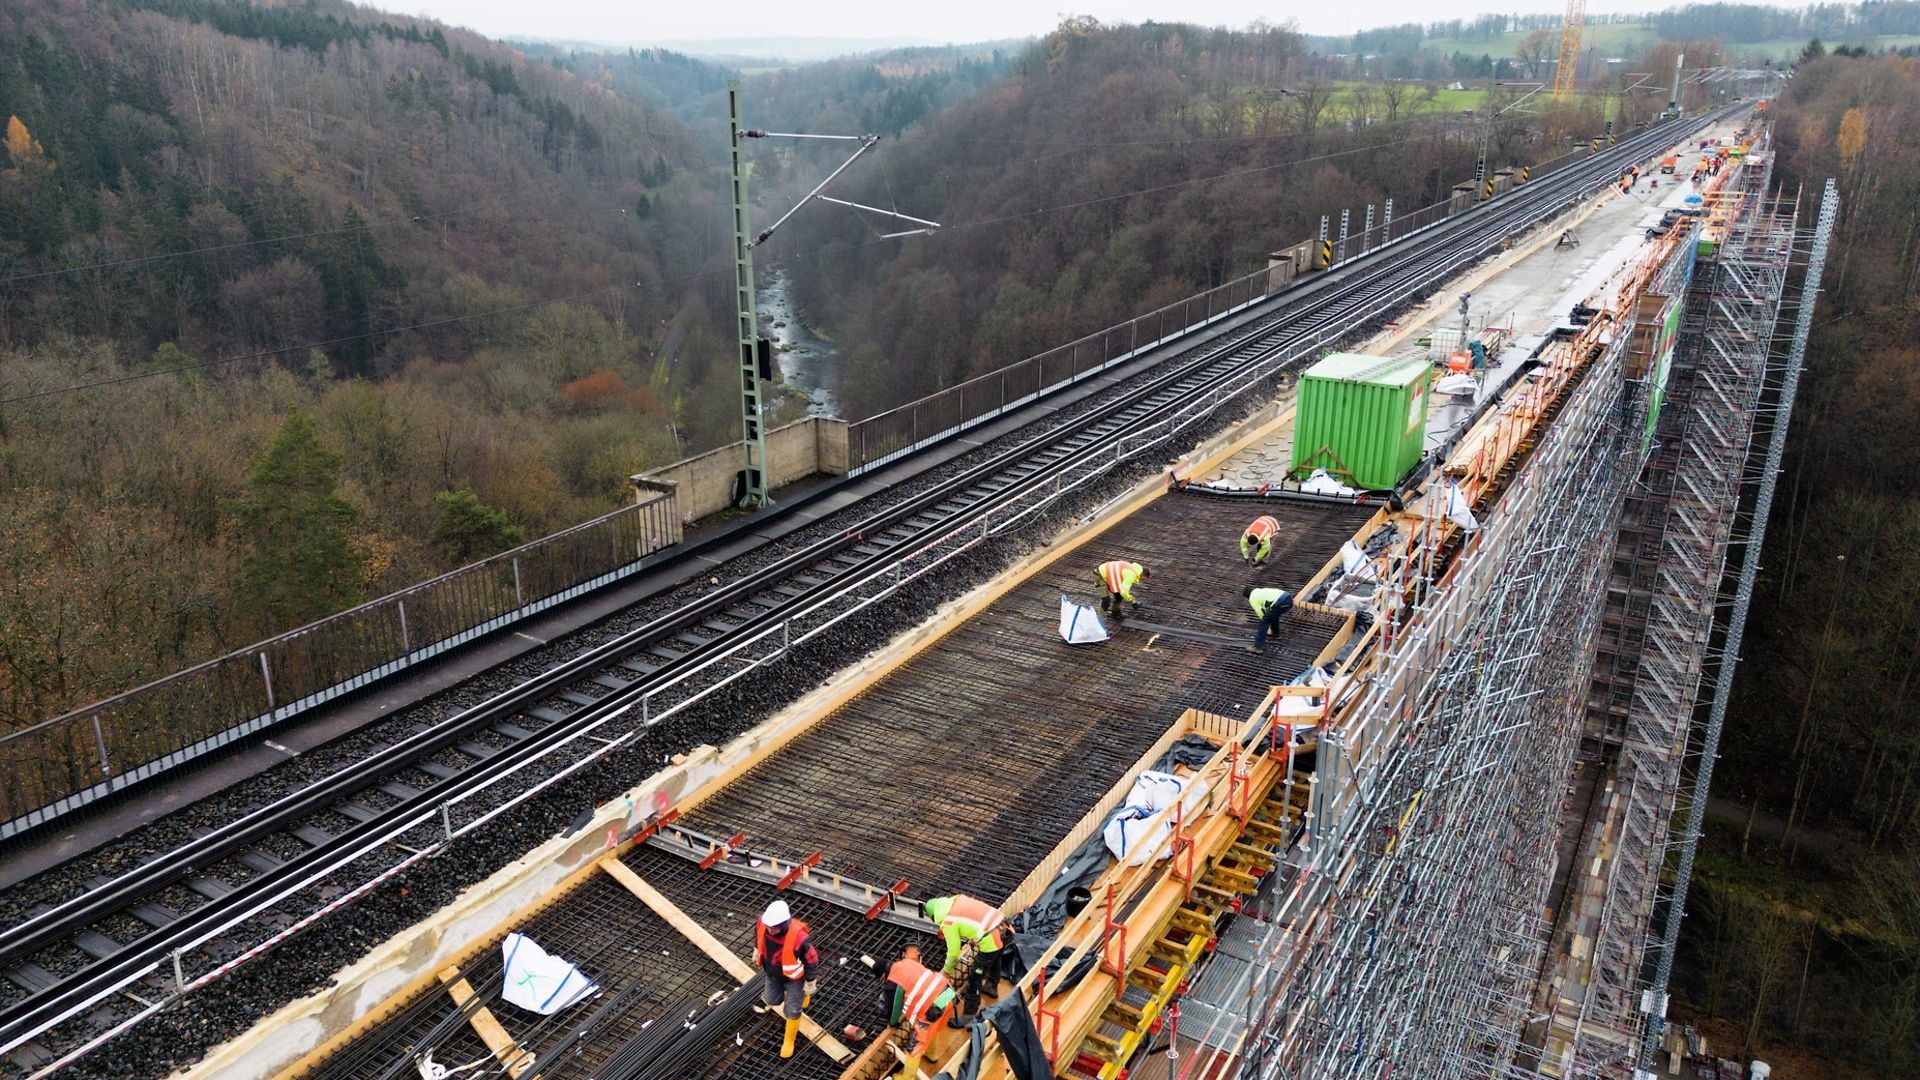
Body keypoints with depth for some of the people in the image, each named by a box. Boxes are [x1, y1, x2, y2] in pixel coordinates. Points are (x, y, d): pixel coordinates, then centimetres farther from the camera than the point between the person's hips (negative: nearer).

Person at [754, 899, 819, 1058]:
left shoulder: (798, 937, -44)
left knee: (791, 1011, 9)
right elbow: (758, 932, -3)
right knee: (772, 1001, 25)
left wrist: (809, 983, -13)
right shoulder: (763, 921, -31)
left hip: (794, 976, -5)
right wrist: (757, 950, 14)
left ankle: (789, 1041, 38)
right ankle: (799, 995, 53)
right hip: (772, 973, 5)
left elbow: (812, 959, -26)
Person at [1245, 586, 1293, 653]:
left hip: (1281, 604, -9)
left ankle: (1258, 647, -1)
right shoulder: (1260, 591, 35)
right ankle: (1275, 632, 54)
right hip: (1288, 598, 9)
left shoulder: (1253, 599, 10)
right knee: (1273, 615, 35)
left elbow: (1261, 614, 11)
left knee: (1264, 622, 1)